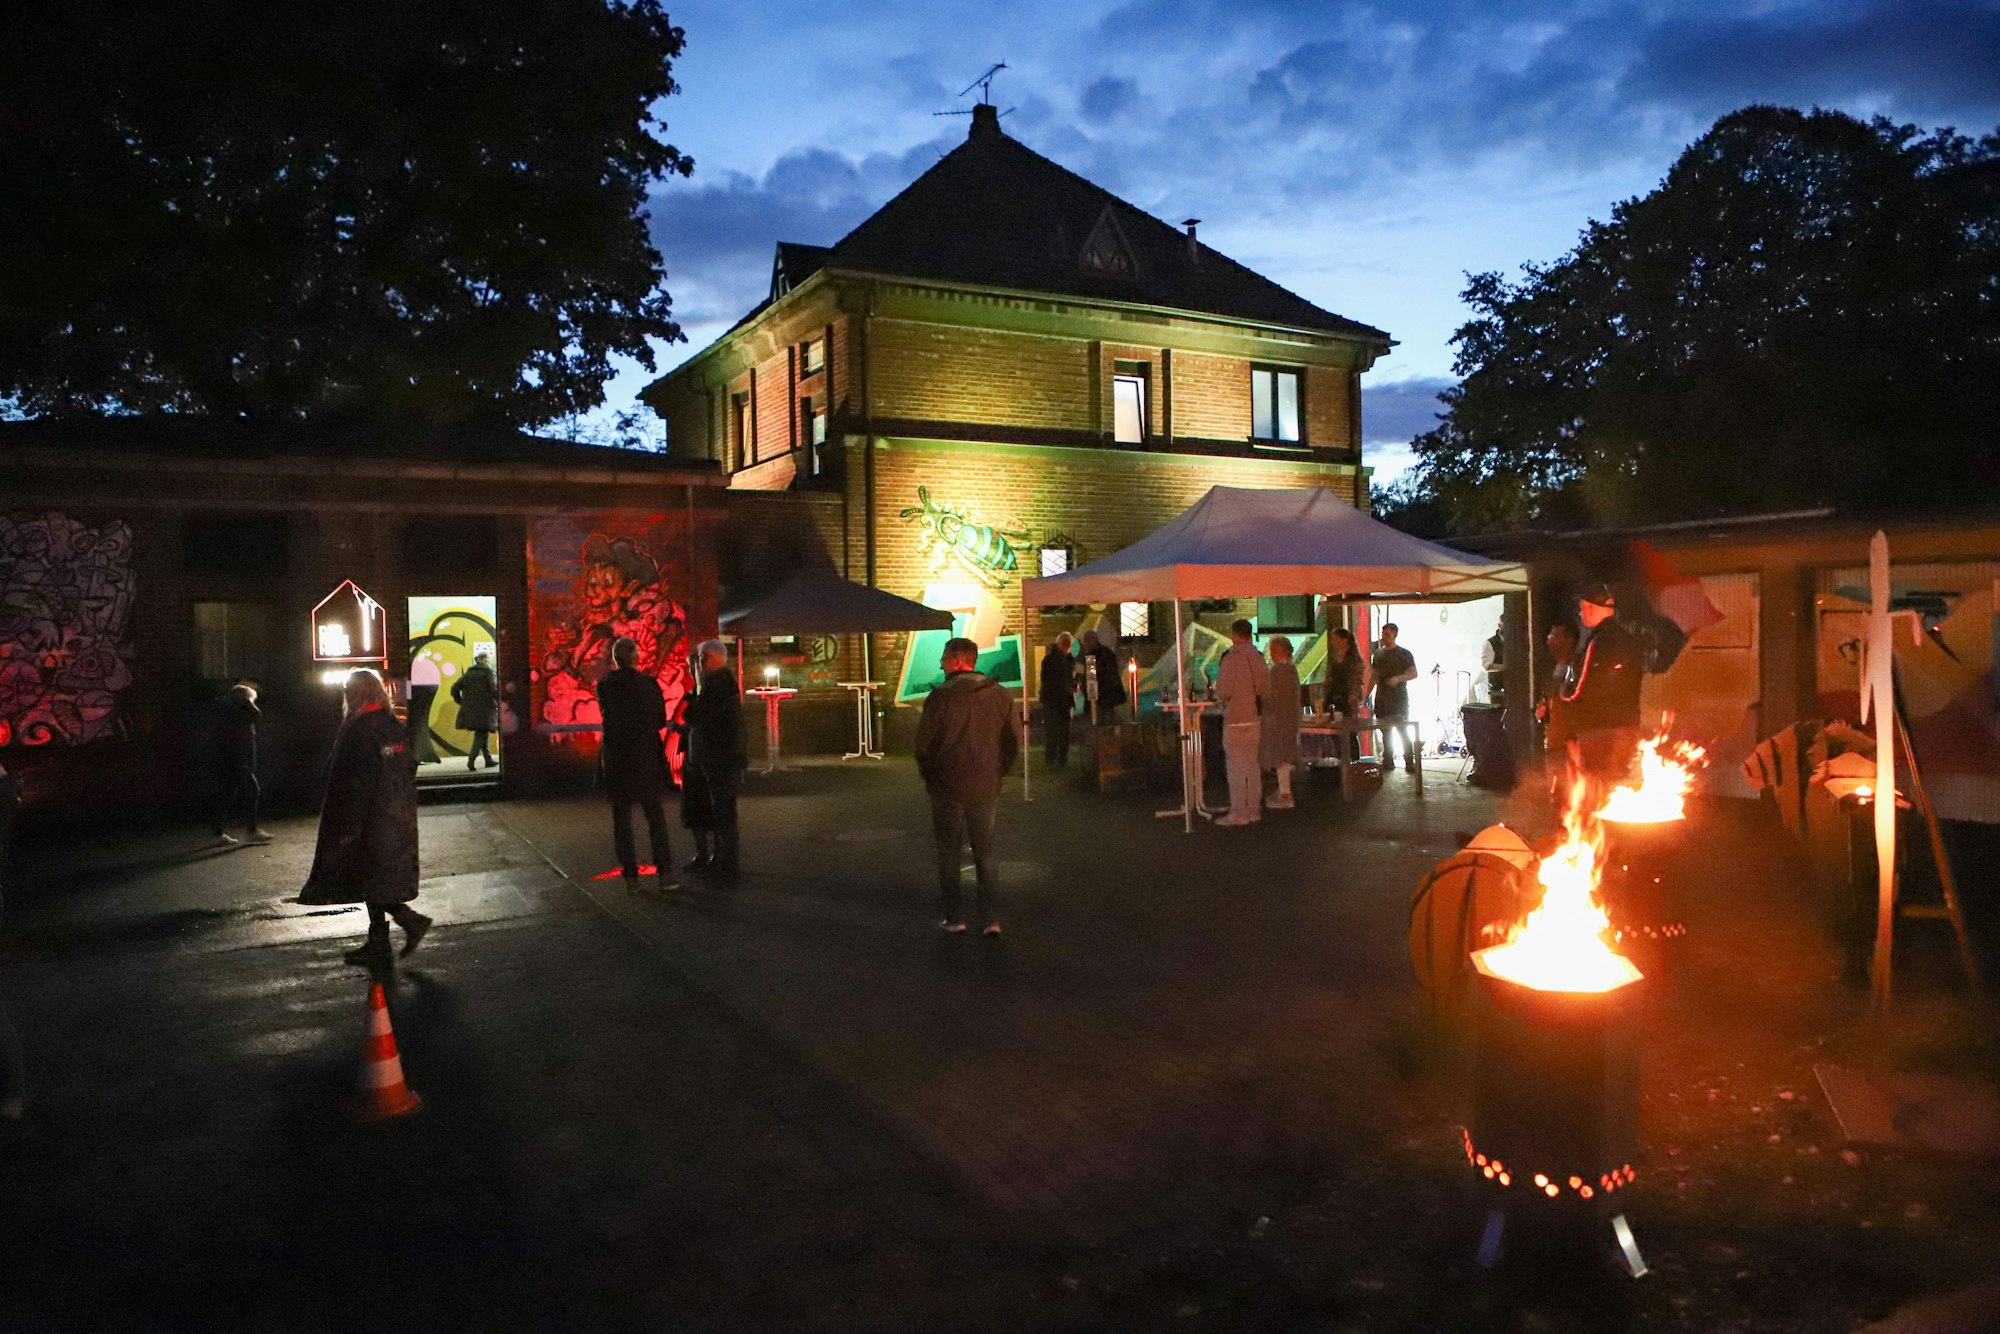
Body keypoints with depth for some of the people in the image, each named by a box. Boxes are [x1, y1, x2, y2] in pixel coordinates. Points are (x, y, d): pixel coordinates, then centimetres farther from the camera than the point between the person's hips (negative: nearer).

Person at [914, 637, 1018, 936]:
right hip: (985, 788, 3)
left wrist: (929, 776, 7)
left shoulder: (941, 696, -13)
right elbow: (1013, 741, 3)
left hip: (947, 788, -3)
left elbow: (924, 744, -10)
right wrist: (996, 773, 13)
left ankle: (954, 917, 14)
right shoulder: (998, 694, -1)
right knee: (985, 854, 13)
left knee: (949, 855, 10)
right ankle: (991, 918, 9)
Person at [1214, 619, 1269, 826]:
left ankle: (1238, 813, 2)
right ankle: (1254, 810, 20)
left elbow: (1223, 691, -17)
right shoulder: (1258, 658, 5)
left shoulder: (1231, 658, -15)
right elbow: (1266, 688, 11)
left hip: (1236, 721, -6)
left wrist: (1218, 694, 5)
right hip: (1255, 719, 7)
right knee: (1253, 767, 14)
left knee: (1236, 770, -1)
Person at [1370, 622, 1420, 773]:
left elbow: (1414, 674, -4)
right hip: (1381, 700, 5)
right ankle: (1387, 760, 14)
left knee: (1402, 730, -8)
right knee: (1385, 732, 7)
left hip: (1399, 699, -5)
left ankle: (1409, 762, -4)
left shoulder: (1404, 653, -1)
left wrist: (1399, 678, -21)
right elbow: (1373, 675, 20)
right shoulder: (1378, 653, 15)